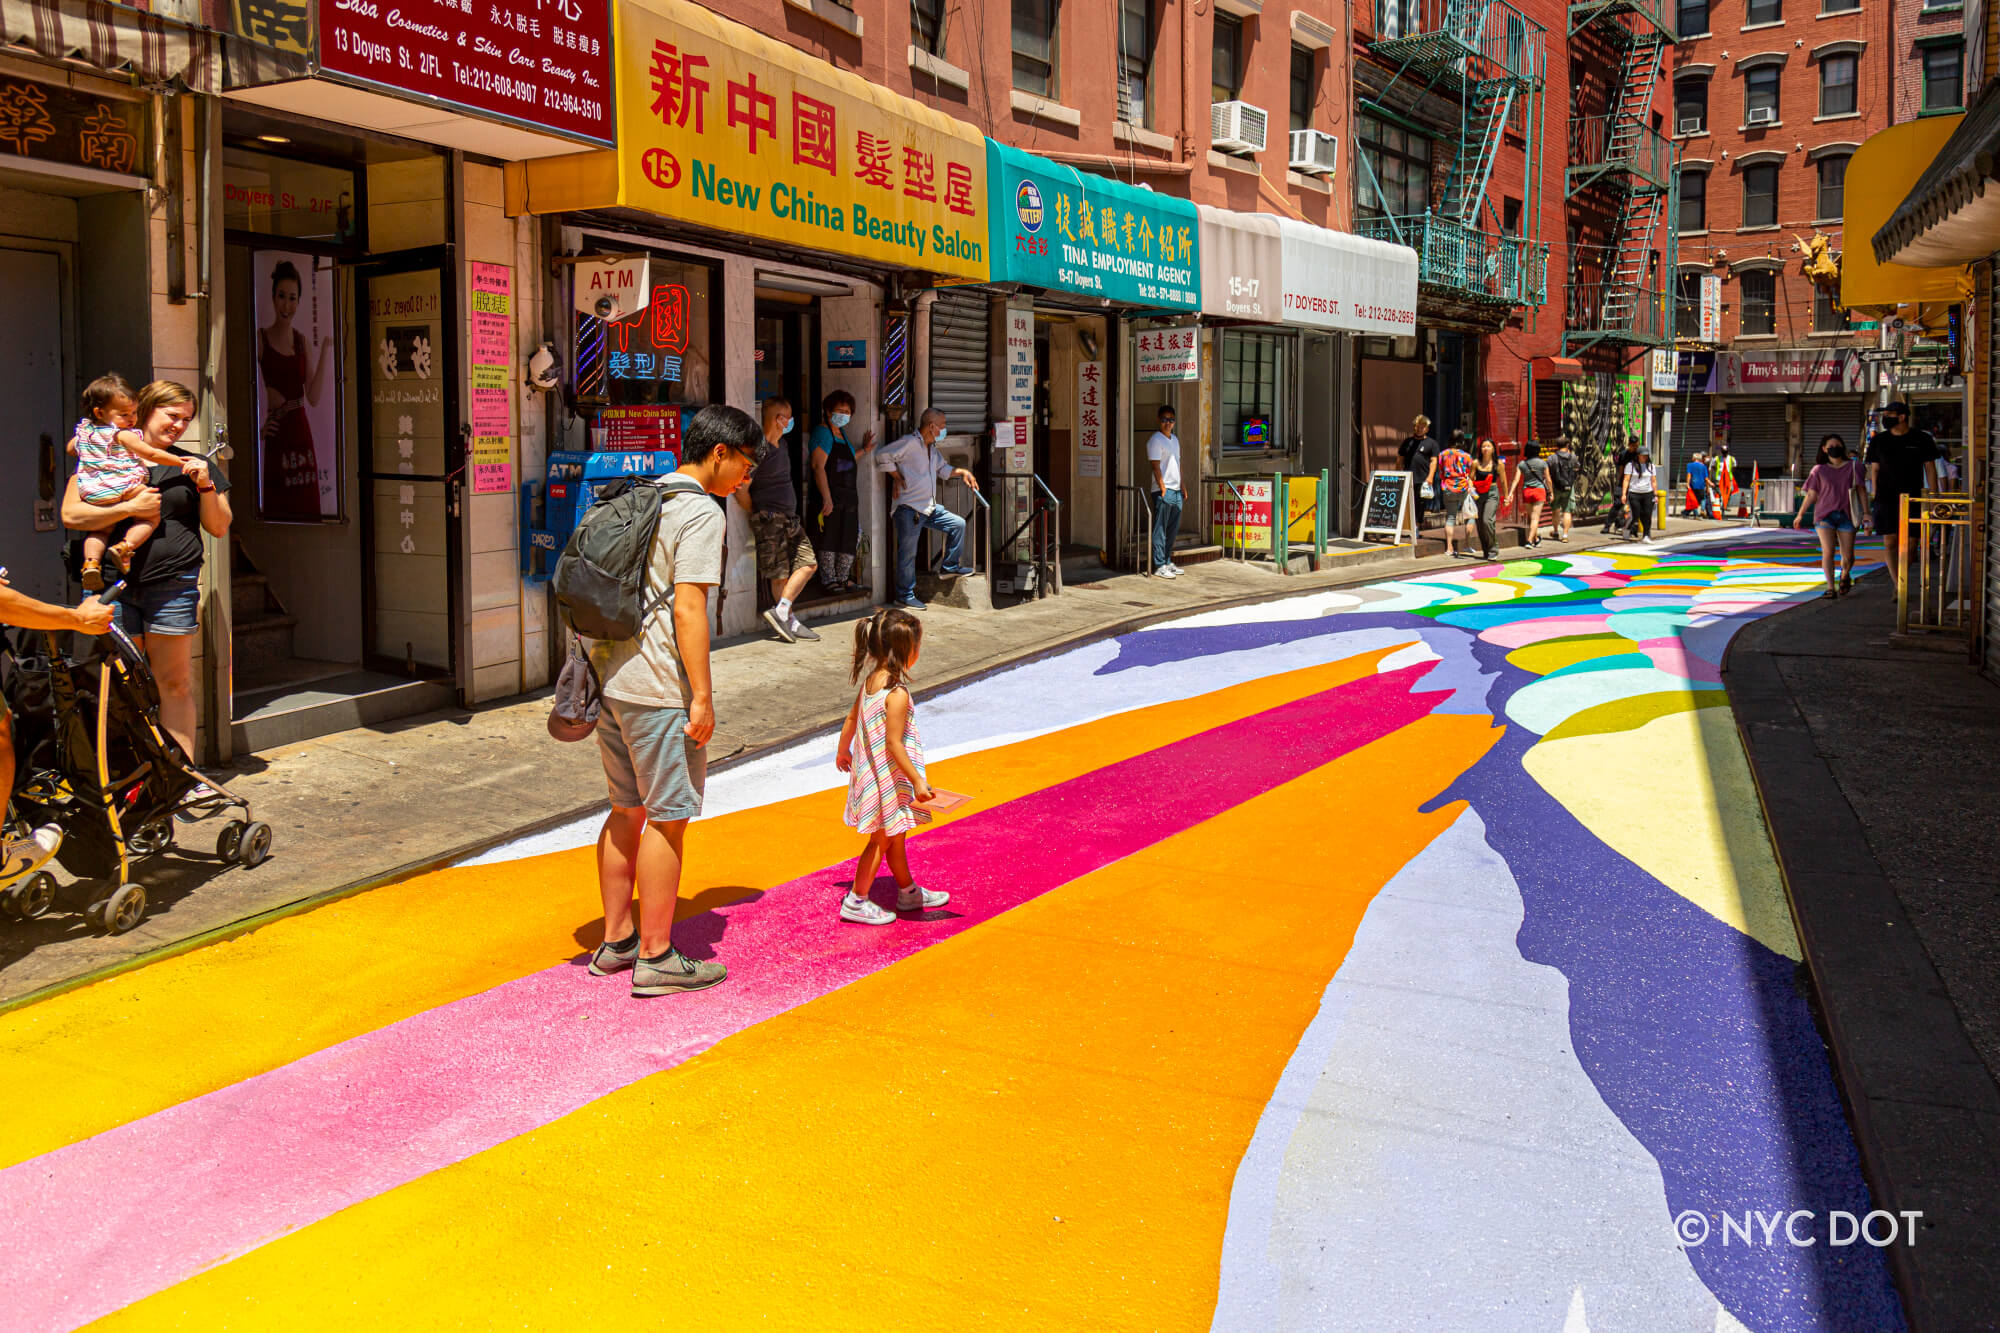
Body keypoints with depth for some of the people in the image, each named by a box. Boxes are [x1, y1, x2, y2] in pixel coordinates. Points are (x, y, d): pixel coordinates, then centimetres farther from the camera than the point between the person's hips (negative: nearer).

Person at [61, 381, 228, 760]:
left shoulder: (192, 465, 15)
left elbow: (220, 527, 12)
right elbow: (71, 514, 1)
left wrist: (206, 486, -3)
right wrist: (129, 508, -10)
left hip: (174, 584, 1)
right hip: (116, 586, 0)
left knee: (174, 683, 1)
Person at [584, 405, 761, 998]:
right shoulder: (701, 513, -11)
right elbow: (687, 609, -18)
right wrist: (702, 697, -16)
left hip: (610, 676, 9)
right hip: (658, 687, -9)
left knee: (627, 810, 17)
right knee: (667, 817, -1)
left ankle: (616, 941, 26)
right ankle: (656, 958, 6)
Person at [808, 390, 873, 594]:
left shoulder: (842, 433, 18)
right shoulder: (822, 432, -9)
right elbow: (818, 466, -17)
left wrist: (863, 450, 23)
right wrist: (826, 498, -24)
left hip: (849, 496, 9)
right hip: (831, 496, -9)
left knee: (850, 537, 10)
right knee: (830, 538, -6)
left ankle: (843, 578, 20)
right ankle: (828, 580, 2)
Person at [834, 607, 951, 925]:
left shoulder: (870, 679, 1)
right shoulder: (897, 693, -25)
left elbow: (851, 718, 13)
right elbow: (894, 743, -25)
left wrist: (843, 751, 28)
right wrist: (917, 780, -21)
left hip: (870, 769, 9)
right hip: (889, 776, -9)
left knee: (894, 836, 21)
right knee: (882, 839, 5)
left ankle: (908, 892, 35)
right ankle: (856, 901, 14)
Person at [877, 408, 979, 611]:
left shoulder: (932, 448, 17)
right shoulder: (909, 443, -13)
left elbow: (942, 469, 30)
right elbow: (883, 457, -17)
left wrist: (962, 472, 14)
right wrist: (897, 478, -12)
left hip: (929, 507, 9)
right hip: (909, 508, -9)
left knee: (958, 524, 9)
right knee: (908, 552, -5)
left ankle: (950, 566, 21)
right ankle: (904, 596, 3)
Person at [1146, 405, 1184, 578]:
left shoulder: (1174, 439, 17)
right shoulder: (1155, 440, -9)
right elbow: (1156, 467, -14)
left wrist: (1182, 486, 18)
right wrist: (1163, 489, -18)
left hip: (1176, 491, 8)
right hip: (1163, 490, -8)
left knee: (1173, 529, 11)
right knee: (1160, 529, -6)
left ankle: (1168, 562, 20)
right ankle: (1160, 565, -5)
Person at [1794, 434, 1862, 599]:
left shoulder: (1852, 467, 5)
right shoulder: (1819, 470, 6)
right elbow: (1811, 494, 11)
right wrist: (1800, 515, 13)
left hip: (1846, 515, 1)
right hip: (1824, 515, 0)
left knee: (1848, 557, 2)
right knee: (1827, 551, -15)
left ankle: (1844, 576, 35)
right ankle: (1830, 588, -12)